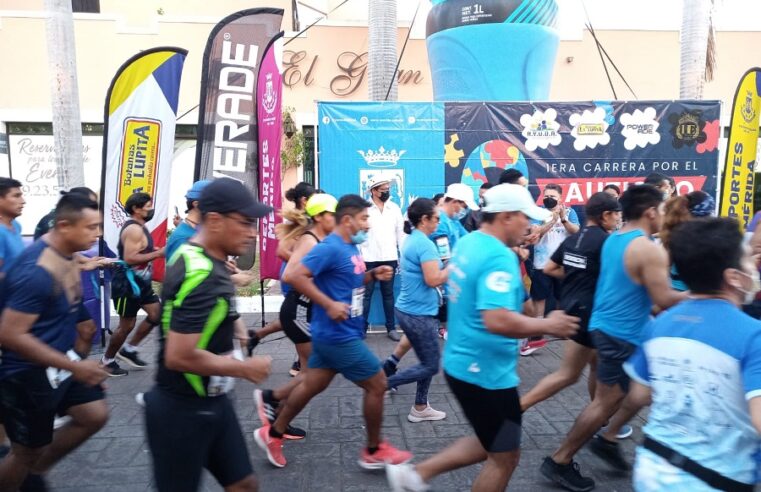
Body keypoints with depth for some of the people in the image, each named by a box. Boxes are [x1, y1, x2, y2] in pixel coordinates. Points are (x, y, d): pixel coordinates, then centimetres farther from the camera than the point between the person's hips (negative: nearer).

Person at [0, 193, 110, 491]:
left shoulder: (68, 253, -2)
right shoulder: (37, 271, -30)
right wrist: (73, 367, -27)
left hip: (60, 358, 8)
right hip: (26, 374, -8)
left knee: (95, 415, 12)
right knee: (26, 453, 9)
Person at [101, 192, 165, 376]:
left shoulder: (139, 227, 12)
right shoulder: (134, 229, -21)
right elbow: (129, 258, -30)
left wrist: (156, 250, 4)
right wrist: (158, 253, -27)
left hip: (140, 282, 10)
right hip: (127, 283, -10)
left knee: (157, 314, 10)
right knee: (127, 326, 2)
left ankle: (128, 350, 21)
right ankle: (107, 360, 21)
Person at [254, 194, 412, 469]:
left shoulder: (350, 247, 10)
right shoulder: (330, 247, -20)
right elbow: (293, 276, -27)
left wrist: (373, 275, 3)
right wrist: (329, 305, -27)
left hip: (335, 333, 10)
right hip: (339, 335, -10)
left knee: (312, 385, 18)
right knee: (377, 384, 1)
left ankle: (273, 434, 31)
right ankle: (374, 451, 18)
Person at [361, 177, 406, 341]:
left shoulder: (395, 208, 6)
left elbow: (401, 233, 8)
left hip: (389, 258, 3)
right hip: (369, 259, -2)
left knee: (388, 294, 10)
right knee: (366, 294, 4)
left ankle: (391, 328, 18)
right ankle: (362, 327, 12)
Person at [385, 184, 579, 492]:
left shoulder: (467, 243, 6)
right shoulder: (500, 256, -24)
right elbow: (498, 321, -36)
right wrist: (547, 325, -21)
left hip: (462, 364, 10)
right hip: (487, 372, -9)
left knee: (490, 445, 25)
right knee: (505, 457, 11)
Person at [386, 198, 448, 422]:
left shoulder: (412, 240, 10)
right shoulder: (424, 243, -19)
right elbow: (433, 279, -25)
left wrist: (445, 264, 8)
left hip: (410, 310, 10)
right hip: (419, 314, -10)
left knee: (426, 362, 18)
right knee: (431, 366, 4)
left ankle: (420, 408, 26)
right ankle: (383, 382, 4)